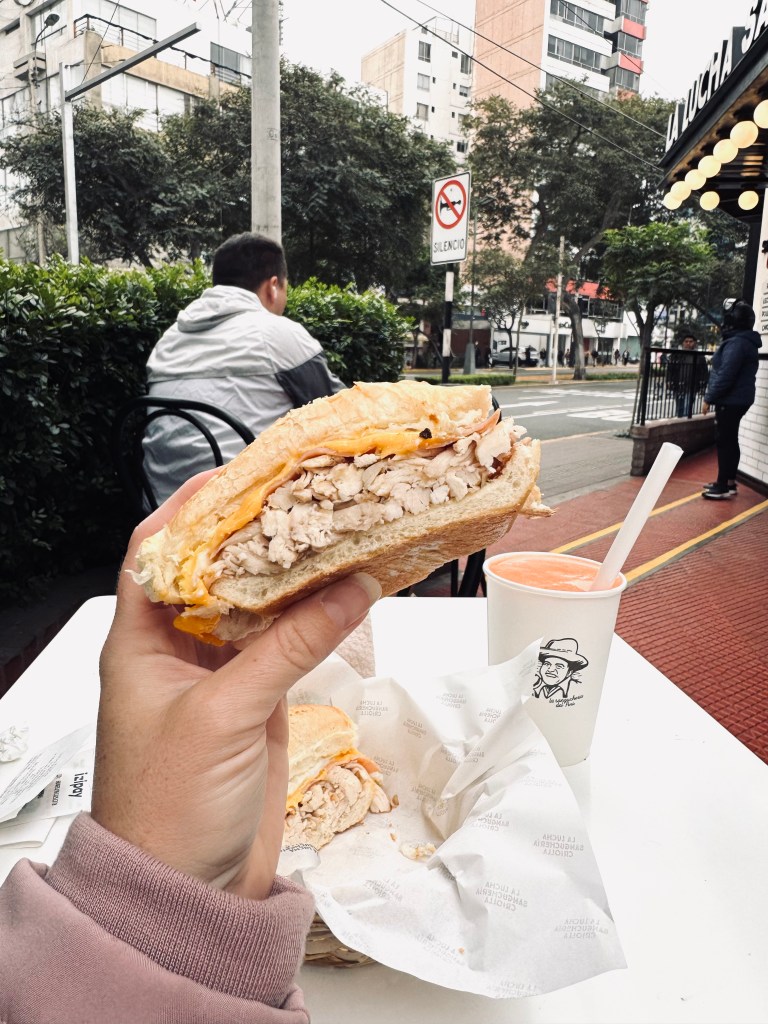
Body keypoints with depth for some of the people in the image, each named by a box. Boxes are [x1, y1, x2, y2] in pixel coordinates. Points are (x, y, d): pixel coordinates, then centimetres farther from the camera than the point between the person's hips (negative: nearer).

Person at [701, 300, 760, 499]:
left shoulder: (736, 343, -19)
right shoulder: (744, 341, 15)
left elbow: (725, 375, -24)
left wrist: (709, 398, -17)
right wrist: (712, 396, 18)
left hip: (731, 400, -10)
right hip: (736, 399, 10)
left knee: (724, 441, -6)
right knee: (730, 440, 14)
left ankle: (723, 486, -3)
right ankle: (729, 482, 22)